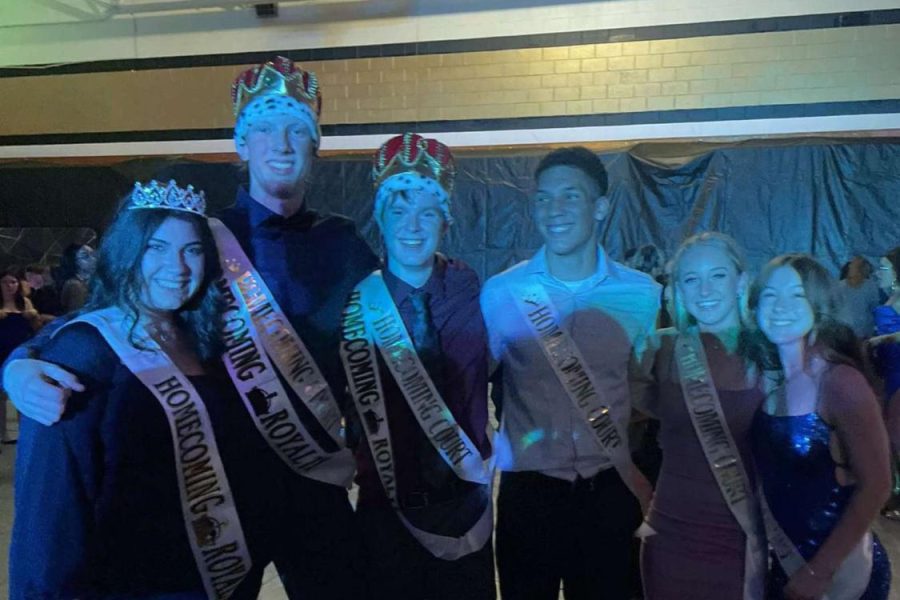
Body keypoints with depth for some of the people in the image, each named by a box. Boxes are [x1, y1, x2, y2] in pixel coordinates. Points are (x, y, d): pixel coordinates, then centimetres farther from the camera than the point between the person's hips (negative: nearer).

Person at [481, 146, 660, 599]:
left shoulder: (642, 295, -1)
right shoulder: (501, 292, -5)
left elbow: (649, 391, 10)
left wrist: (645, 476, 9)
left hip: (610, 492, 1)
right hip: (527, 491, -1)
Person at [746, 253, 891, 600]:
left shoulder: (839, 380, -19)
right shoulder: (766, 378, -3)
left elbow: (875, 486, -18)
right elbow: (771, 473, 5)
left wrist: (819, 572, -18)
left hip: (841, 568, -5)